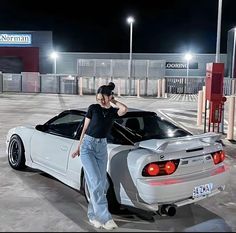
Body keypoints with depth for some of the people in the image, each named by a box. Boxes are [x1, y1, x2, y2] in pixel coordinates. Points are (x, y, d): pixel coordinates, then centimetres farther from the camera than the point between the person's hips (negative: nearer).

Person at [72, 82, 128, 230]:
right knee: (96, 182, -13)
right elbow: (85, 128, 5)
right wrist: (79, 147, 7)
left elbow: (125, 109, -21)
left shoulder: (114, 111, 4)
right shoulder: (93, 108, -2)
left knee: (102, 183, 4)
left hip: (102, 147, 4)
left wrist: (113, 101, -4)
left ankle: (93, 215, 18)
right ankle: (105, 217, -9)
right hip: (88, 145, -3)